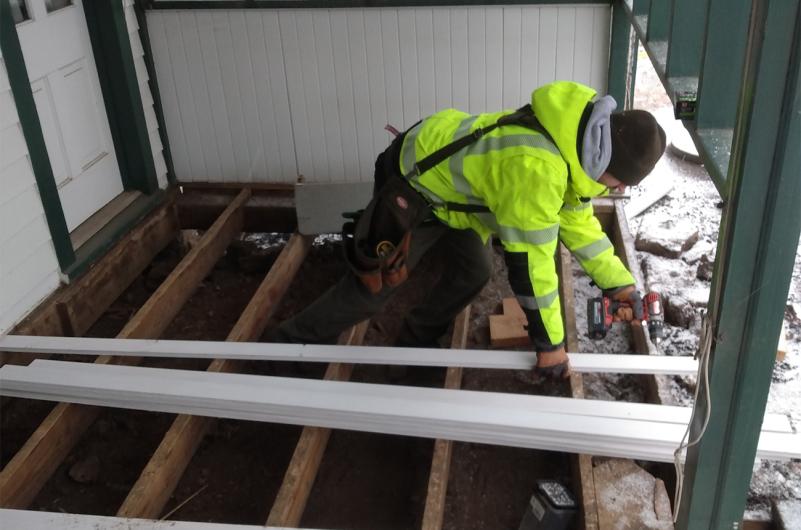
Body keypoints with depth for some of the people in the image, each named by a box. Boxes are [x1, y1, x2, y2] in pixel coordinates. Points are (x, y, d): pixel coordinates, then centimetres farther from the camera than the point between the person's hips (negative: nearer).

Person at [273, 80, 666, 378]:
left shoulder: (572, 145, -7)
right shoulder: (536, 168, -38)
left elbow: (577, 220, 8)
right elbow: (530, 262, -32)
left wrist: (619, 283, 6)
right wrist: (549, 343, -20)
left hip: (441, 178, 9)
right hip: (410, 188, -9)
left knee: (473, 272, 10)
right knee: (372, 290, 1)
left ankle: (416, 341, 30)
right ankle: (293, 343, 20)